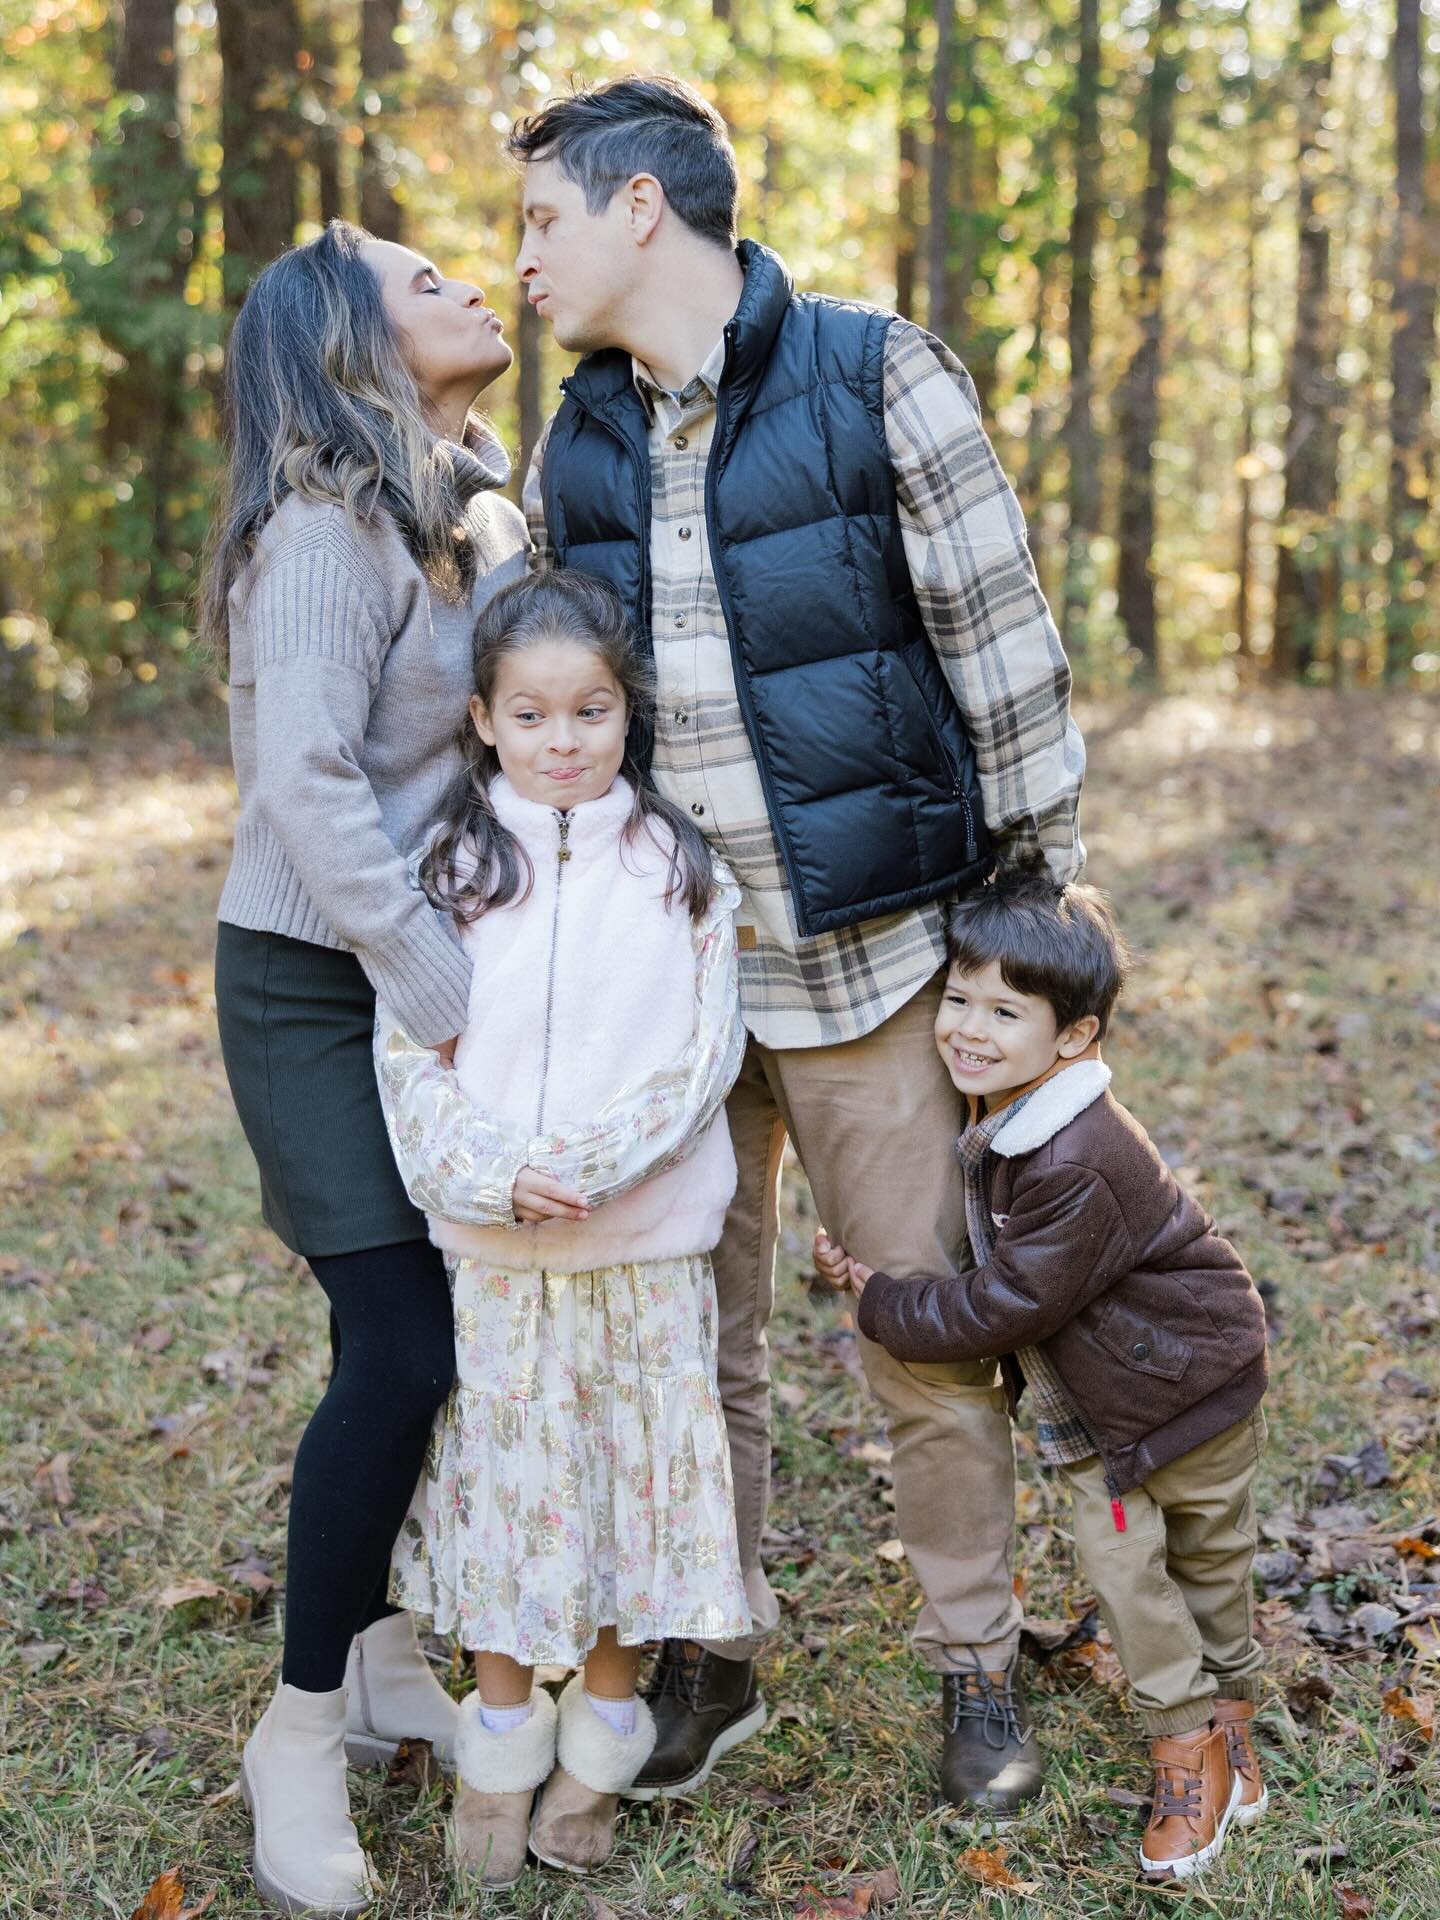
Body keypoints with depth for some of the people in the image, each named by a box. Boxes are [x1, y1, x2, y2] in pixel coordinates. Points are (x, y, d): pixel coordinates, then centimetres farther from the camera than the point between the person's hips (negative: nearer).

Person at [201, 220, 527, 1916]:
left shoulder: (479, 508, 8)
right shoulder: (329, 532, -17)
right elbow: (308, 789, -25)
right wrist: (450, 1007, -25)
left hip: (458, 968, 7)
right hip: (322, 990, -7)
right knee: (400, 1350, -10)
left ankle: (391, 1655, 26)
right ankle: (303, 1728, 8)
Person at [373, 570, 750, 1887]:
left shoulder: (680, 865, 0)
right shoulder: (449, 867, 1)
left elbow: (702, 1053, -5)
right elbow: (407, 1053, -2)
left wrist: (589, 1167, -17)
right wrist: (492, 1175, -17)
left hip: (644, 1244, 0)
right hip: (489, 1248, 1)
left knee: (630, 1473, 7)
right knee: (500, 1473, 7)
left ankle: (602, 1743, 26)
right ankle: (503, 1740, 25)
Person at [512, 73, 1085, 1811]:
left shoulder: (879, 383, -7)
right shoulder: (572, 448, 9)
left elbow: (1007, 659, -5)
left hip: (867, 959, -4)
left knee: (931, 1335, 5)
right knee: (690, 1339, 13)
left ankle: (973, 1677, 24)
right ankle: (708, 1658, 30)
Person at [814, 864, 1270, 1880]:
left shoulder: (1081, 1165, -36)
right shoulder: (990, 1120, -7)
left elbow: (1006, 1304, -29)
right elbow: (980, 1248, 11)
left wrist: (882, 1304, -19)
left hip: (1190, 1378, -7)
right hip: (1089, 1395, 7)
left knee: (1210, 1565, 12)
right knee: (1119, 1559, 1)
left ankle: (1229, 1716, 35)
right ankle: (1188, 1742, 16)